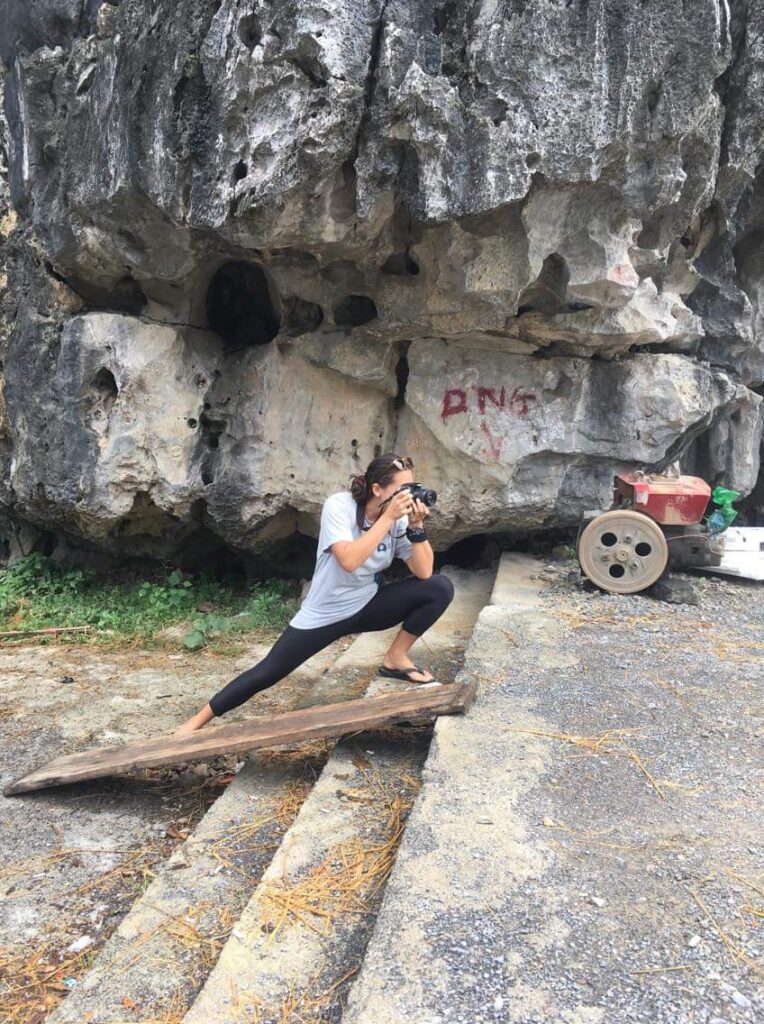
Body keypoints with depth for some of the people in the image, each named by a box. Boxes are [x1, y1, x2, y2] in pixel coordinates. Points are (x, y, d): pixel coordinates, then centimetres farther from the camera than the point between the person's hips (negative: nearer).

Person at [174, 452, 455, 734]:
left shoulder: (399, 517, -9)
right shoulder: (338, 506, -23)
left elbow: (424, 572, -14)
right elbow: (349, 560, -38)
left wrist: (416, 525, -25)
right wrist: (388, 517, -36)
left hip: (367, 606, 4)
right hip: (324, 614, -4)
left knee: (440, 588, -13)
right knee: (265, 674, -5)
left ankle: (395, 659, 2)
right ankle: (195, 723, 15)